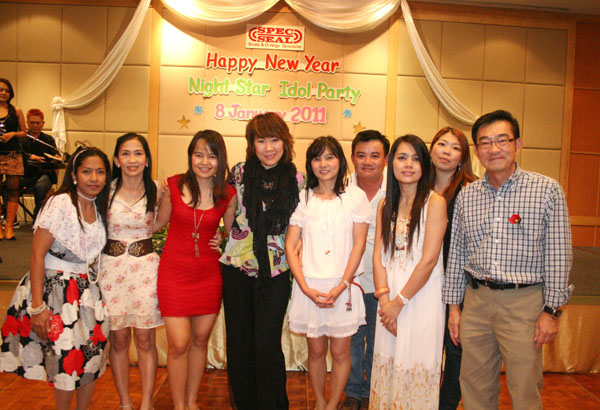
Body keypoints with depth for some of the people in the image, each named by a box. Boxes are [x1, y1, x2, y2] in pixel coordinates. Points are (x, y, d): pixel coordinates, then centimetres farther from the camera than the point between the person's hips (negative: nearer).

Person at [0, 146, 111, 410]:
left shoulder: (99, 207, 5)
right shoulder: (60, 203, -15)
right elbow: (37, 254, -16)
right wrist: (37, 306, -18)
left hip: (89, 288, 6)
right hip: (55, 288, -6)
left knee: (92, 356, 10)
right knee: (67, 359, 1)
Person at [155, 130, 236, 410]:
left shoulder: (228, 195, -2)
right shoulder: (173, 186, -5)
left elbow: (232, 234, 12)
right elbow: (158, 223, 11)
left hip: (209, 274, 2)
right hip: (174, 272, -2)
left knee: (200, 340, 13)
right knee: (179, 344, -4)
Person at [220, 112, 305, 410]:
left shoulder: (297, 180, -2)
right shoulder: (239, 173, -1)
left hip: (275, 273, -1)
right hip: (237, 268, 1)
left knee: (267, 345, -1)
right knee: (239, 343, 11)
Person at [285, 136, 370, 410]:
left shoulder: (355, 196, 1)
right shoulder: (303, 198, 5)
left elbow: (359, 244, -3)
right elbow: (290, 246, 1)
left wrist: (340, 287, -11)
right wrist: (306, 288, -9)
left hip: (343, 285, -1)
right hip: (309, 286, 1)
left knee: (340, 351, 6)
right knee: (316, 349, 11)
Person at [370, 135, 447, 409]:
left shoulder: (434, 202, -8)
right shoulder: (385, 205, 9)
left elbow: (429, 260, -13)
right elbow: (378, 255, 5)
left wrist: (399, 302, -10)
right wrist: (384, 298, -7)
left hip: (422, 294, -4)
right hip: (390, 295, 5)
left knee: (415, 363, 3)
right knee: (388, 361, 12)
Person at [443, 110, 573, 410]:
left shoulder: (547, 190, -3)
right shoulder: (466, 196, 7)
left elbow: (559, 255, -3)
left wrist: (551, 310, -5)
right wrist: (454, 305, 10)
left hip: (524, 301, -3)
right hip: (476, 299, 3)